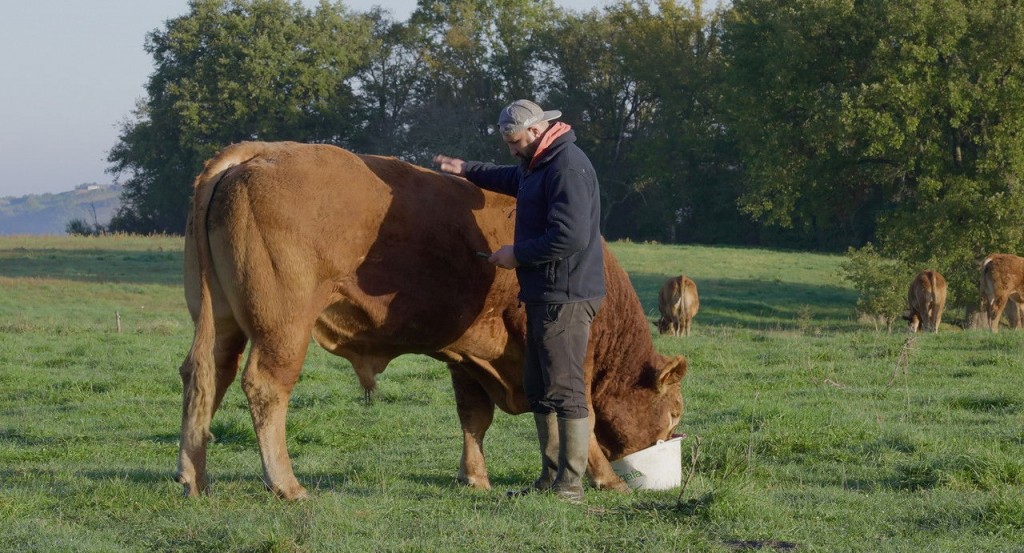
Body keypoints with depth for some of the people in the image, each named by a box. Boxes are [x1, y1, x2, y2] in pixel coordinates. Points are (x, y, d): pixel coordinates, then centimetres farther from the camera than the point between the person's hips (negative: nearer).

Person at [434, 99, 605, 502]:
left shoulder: (567, 167, -17)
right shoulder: (540, 165, 17)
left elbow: (571, 237, -26)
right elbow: (516, 180, 43)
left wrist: (518, 254, -15)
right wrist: (468, 170, 42)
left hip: (565, 298, -11)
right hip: (544, 296, 11)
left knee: (564, 389, -9)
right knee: (540, 389, 15)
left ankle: (570, 486, -7)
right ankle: (551, 479, 22)